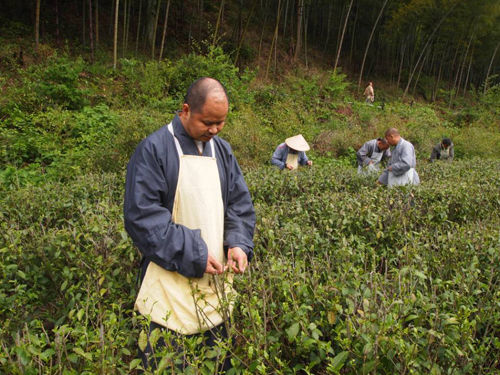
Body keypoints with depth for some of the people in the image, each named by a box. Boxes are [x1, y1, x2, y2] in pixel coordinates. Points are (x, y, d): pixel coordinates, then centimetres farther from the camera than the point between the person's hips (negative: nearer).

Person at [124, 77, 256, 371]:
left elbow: (240, 203, 10)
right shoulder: (154, 149, -11)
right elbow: (141, 216, -15)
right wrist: (192, 254, -18)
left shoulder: (222, 150, 9)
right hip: (171, 283, -5)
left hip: (216, 281, 6)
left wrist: (239, 242, -9)